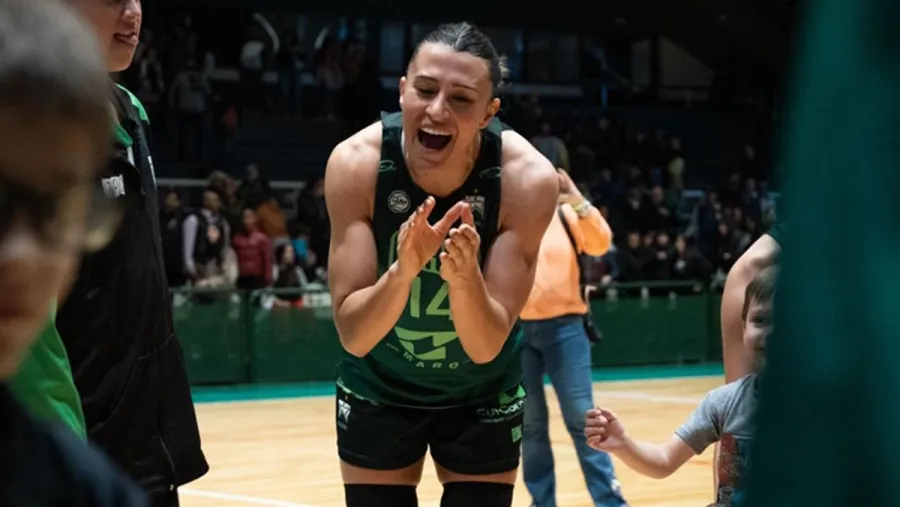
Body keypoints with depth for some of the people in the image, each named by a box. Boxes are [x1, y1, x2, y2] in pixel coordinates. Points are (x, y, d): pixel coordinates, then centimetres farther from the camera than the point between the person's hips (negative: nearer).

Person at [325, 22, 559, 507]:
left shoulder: (527, 178, -26)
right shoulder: (356, 163, -25)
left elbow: (487, 347, -26)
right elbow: (353, 336, -26)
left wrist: (465, 277, -45)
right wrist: (403, 270, -44)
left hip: (481, 394, 0)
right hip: (378, 389, 0)